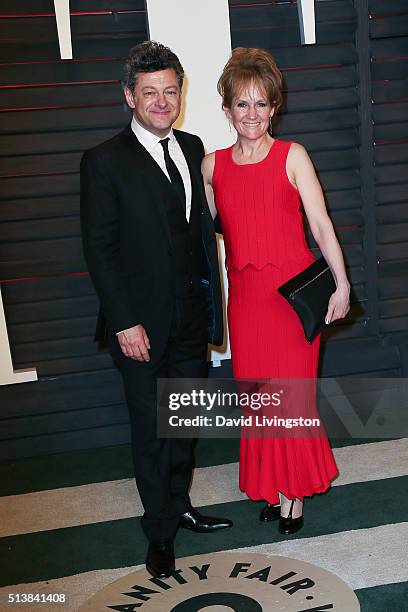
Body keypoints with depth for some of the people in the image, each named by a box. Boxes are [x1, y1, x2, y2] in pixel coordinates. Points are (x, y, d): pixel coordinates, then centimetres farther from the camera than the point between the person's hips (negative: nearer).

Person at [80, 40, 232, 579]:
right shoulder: (105, 161, -10)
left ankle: (179, 505, 39)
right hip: (143, 323, -5)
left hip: (192, 317, 5)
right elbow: (99, 248, -12)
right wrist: (125, 322, -15)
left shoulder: (192, 148, 7)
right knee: (151, 430, 8)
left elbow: (202, 224, 12)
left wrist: (213, 297, 7)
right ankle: (160, 530, 26)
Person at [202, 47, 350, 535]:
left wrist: (341, 284, -9)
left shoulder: (292, 156, -2)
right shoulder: (212, 165, 7)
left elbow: (321, 225, -4)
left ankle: (295, 491, 22)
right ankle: (272, 487, 28)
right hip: (244, 294, 3)